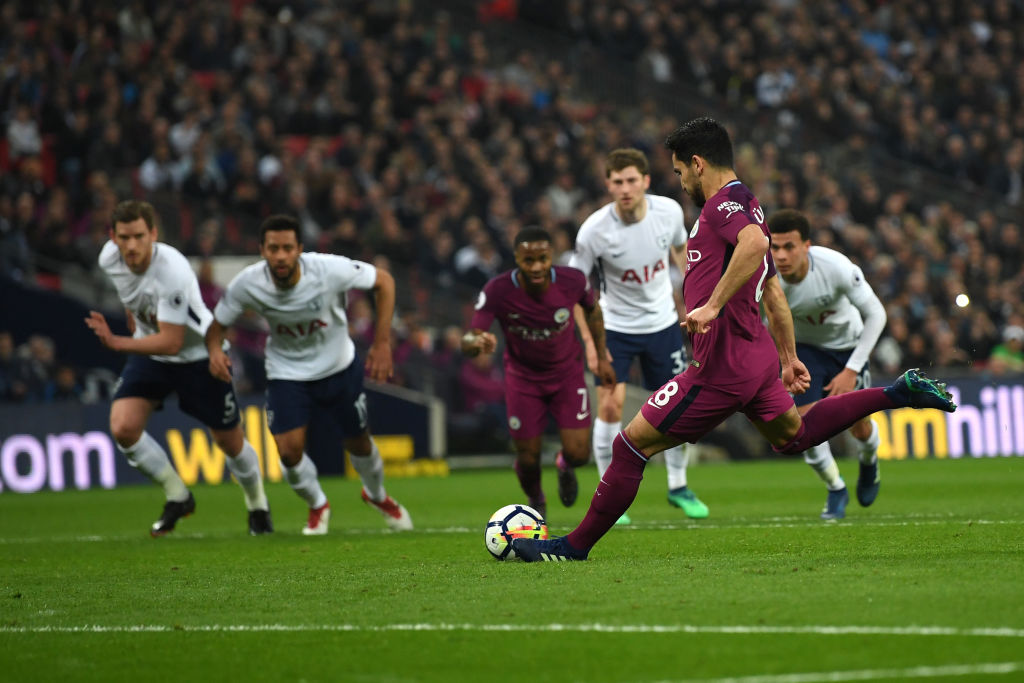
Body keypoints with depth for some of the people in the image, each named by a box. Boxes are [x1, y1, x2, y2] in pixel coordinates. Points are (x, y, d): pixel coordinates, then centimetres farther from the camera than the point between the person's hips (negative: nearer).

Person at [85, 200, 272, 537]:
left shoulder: (173, 272, -36)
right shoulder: (109, 258, -16)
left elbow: (171, 343, -35)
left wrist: (116, 343, -44)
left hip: (199, 354, -5)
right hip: (149, 353, 5)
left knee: (229, 442, 7)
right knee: (123, 428, -17)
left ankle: (257, 504, 38)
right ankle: (177, 496, 4)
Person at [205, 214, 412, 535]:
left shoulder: (329, 269, -29)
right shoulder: (247, 285, -24)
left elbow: (384, 281, -14)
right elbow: (218, 323, -8)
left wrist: (382, 342, -18)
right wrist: (214, 350, -31)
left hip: (339, 367, 0)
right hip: (286, 373, 0)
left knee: (359, 442, 12)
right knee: (289, 450, -15)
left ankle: (376, 495, 47)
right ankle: (317, 506, 19)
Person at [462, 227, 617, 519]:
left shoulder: (572, 281, -23)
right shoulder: (497, 291, -28)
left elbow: (592, 309, 1)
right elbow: (468, 341, -29)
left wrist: (602, 357, 5)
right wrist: (477, 342, -54)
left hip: (568, 374, 1)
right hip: (523, 378, -1)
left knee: (578, 454, -8)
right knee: (528, 459, 1)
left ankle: (565, 465, 33)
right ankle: (535, 503, 37)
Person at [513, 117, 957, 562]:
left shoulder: (722, 204, -13)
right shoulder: (746, 207, 19)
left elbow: (755, 243, -36)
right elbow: (774, 295, 26)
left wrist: (713, 305, -34)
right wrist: (788, 357, 31)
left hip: (720, 368, -10)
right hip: (757, 356, 10)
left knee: (631, 444, -2)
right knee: (792, 435, 28)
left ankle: (577, 545, 3)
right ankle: (898, 395, 17)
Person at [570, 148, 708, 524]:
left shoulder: (669, 211, -14)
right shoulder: (595, 229, -23)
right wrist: (590, 341, -19)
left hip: (662, 323, 3)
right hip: (615, 326, -3)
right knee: (610, 404, -14)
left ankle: (678, 486, 25)